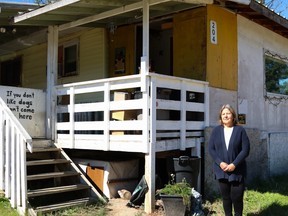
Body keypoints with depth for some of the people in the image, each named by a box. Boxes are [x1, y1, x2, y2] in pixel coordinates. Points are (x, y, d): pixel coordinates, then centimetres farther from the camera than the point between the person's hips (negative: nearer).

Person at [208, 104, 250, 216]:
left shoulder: (240, 130, -2)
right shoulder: (216, 130, 4)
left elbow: (245, 149, -7)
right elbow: (211, 149, 1)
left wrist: (234, 164, -16)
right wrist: (220, 163, -13)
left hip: (237, 170, -2)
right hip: (221, 170, 2)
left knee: (237, 197, 1)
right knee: (226, 197, 11)